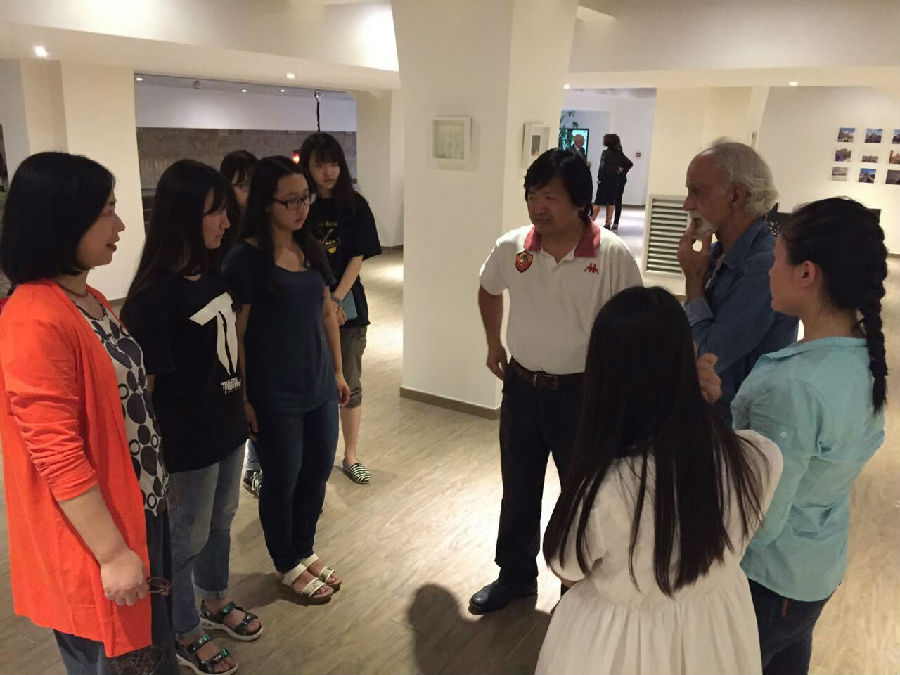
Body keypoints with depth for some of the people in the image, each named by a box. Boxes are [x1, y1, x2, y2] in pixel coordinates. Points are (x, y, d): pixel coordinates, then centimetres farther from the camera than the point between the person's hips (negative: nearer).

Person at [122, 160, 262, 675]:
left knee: (221, 521, 25)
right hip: (187, 440, -7)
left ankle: (215, 603, 49)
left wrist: (245, 402, 15)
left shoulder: (215, 273, -1)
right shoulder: (156, 295, -24)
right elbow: (144, 383, -20)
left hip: (227, 426, 7)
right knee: (187, 537, 13)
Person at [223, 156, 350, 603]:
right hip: (275, 397, -6)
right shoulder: (245, 259, -15)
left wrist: (338, 371, 14)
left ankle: (305, 551, 40)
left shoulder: (310, 250, 5)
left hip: (320, 387, 6)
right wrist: (243, 399, -14)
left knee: (317, 473, 17)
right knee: (283, 480, 10)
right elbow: (236, 334, -14)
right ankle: (287, 566, 33)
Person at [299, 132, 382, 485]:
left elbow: (357, 258, -4)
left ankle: (351, 456, 23)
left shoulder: (355, 206, -1)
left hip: (347, 304, 1)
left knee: (349, 385, 9)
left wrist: (336, 300, -14)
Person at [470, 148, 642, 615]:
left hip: (583, 392, -3)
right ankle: (515, 575, 41)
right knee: (518, 490, 19)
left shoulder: (613, 256, -18)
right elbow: (488, 290, 16)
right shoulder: (511, 248, -6)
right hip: (521, 386, 4)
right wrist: (494, 343, 14)